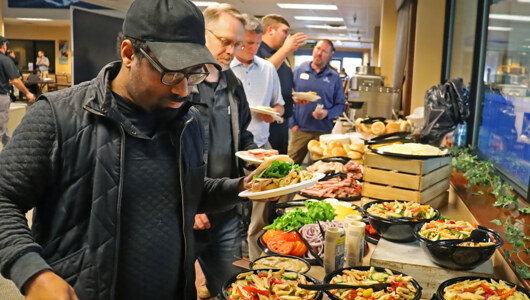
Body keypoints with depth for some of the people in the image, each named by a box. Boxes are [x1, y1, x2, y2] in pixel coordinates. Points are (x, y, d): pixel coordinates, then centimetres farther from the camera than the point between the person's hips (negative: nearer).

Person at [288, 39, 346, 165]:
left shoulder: (334, 78, 6)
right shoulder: (299, 71, 6)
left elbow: (341, 105, 7)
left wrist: (327, 113, -13)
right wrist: (293, 123, -3)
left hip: (323, 132, 0)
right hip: (300, 130, 0)